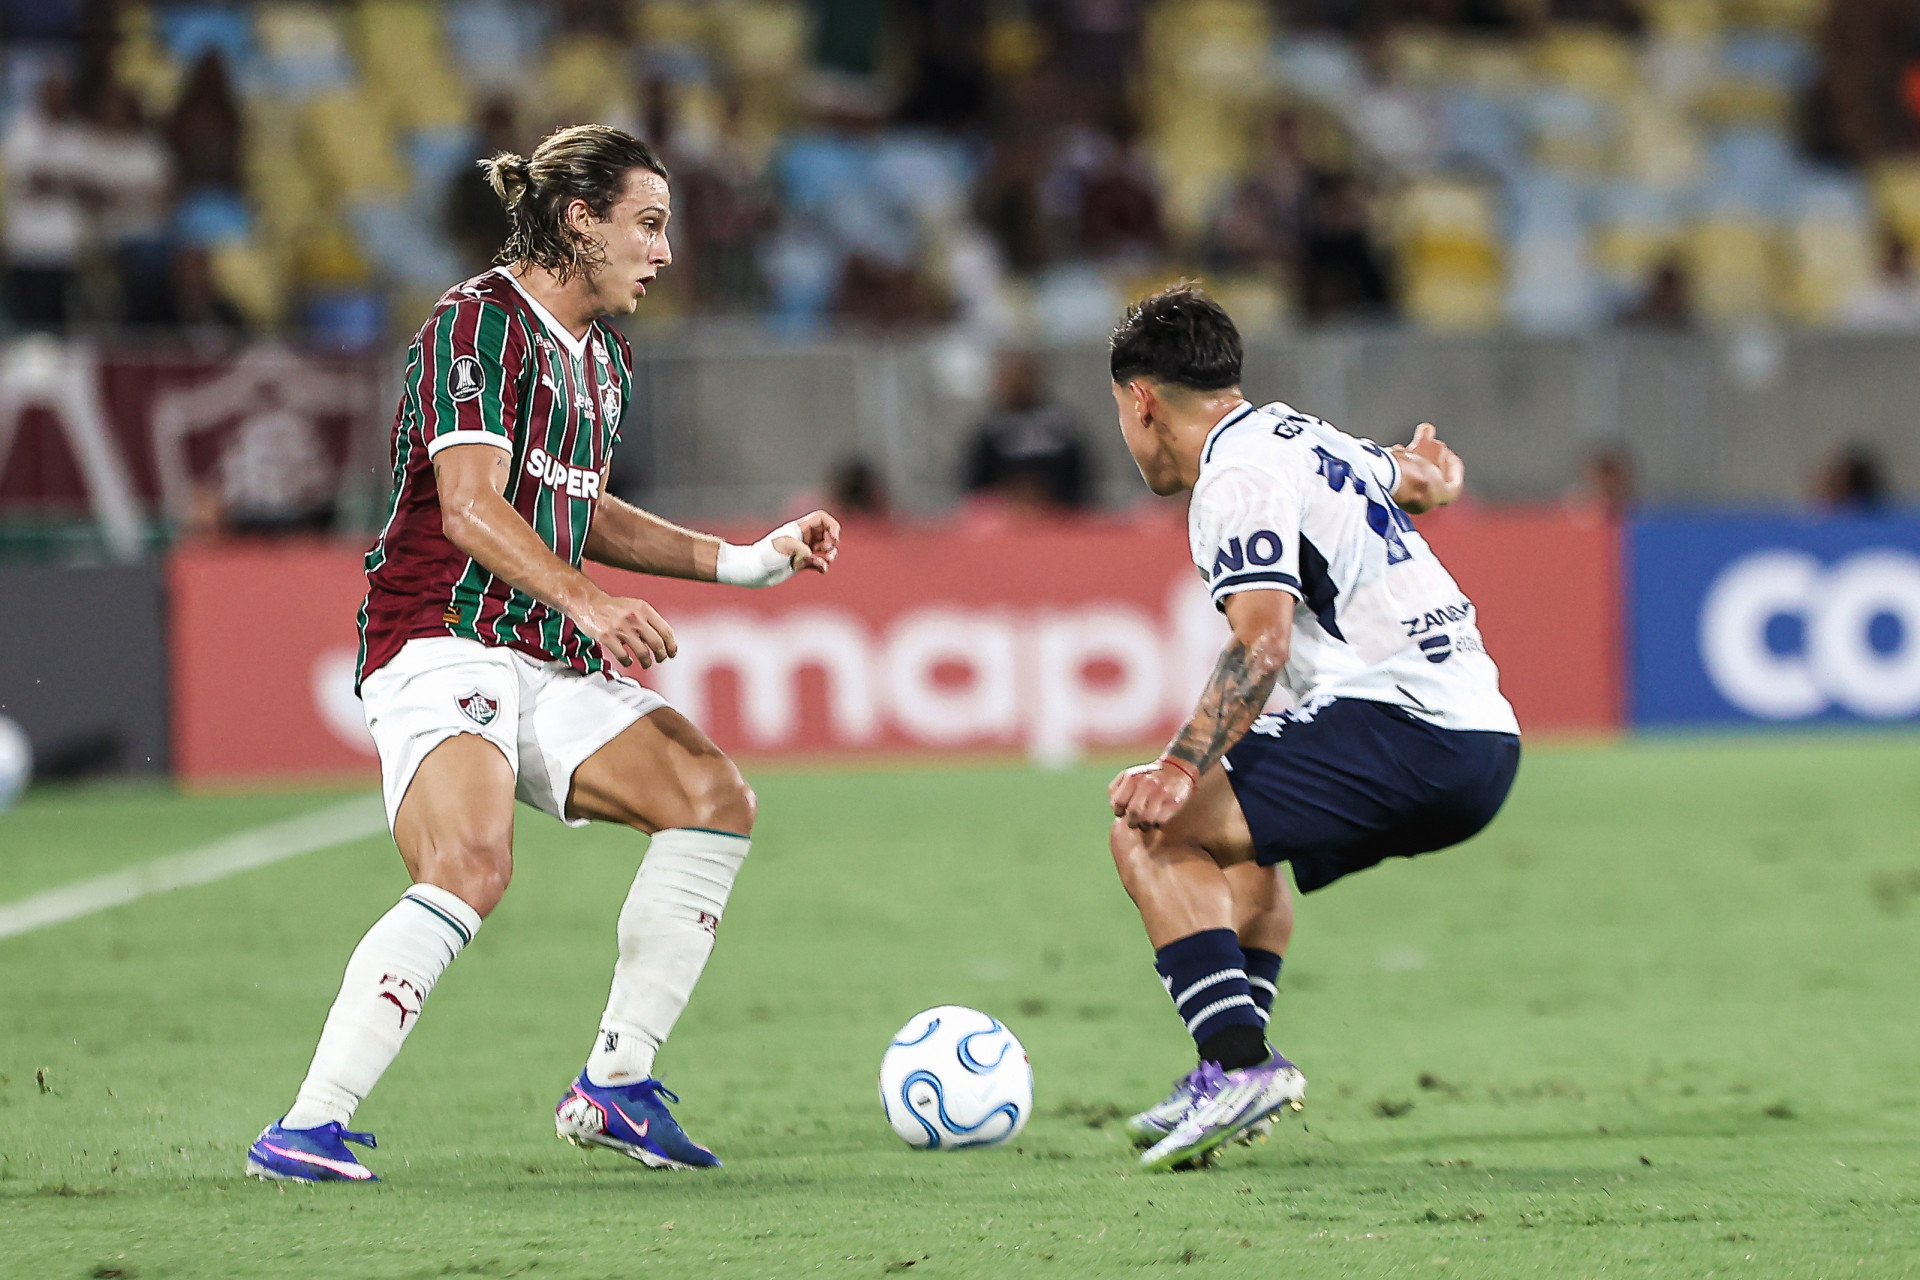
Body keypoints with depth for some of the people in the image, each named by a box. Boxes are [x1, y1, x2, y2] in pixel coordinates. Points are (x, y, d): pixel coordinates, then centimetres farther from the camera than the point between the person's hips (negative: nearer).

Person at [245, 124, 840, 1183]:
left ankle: (615, 1085, 1)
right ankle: (306, 1128, -28)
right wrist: (588, 603, -32)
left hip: (550, 666, 9)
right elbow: (471, 508, -19)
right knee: (471, 868, -30)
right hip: (443, 643, -9)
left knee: (714, 797, -6)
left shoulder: (605, 360, 20)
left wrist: (746, 562, 26)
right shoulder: (480, 322, -8)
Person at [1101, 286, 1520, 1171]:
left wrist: (1182, 767, -26)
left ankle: (1239, 1064, -24)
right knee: (1242, 835, 33)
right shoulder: (1303, 437, 20)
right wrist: (1419, 471, 54)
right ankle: (1234, 1077, 27)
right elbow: (1425, 482, 39)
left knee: (1151, 825, -14)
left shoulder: (1237, 476, -8)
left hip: (1406, 726, -10)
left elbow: (1262, 642, -22)